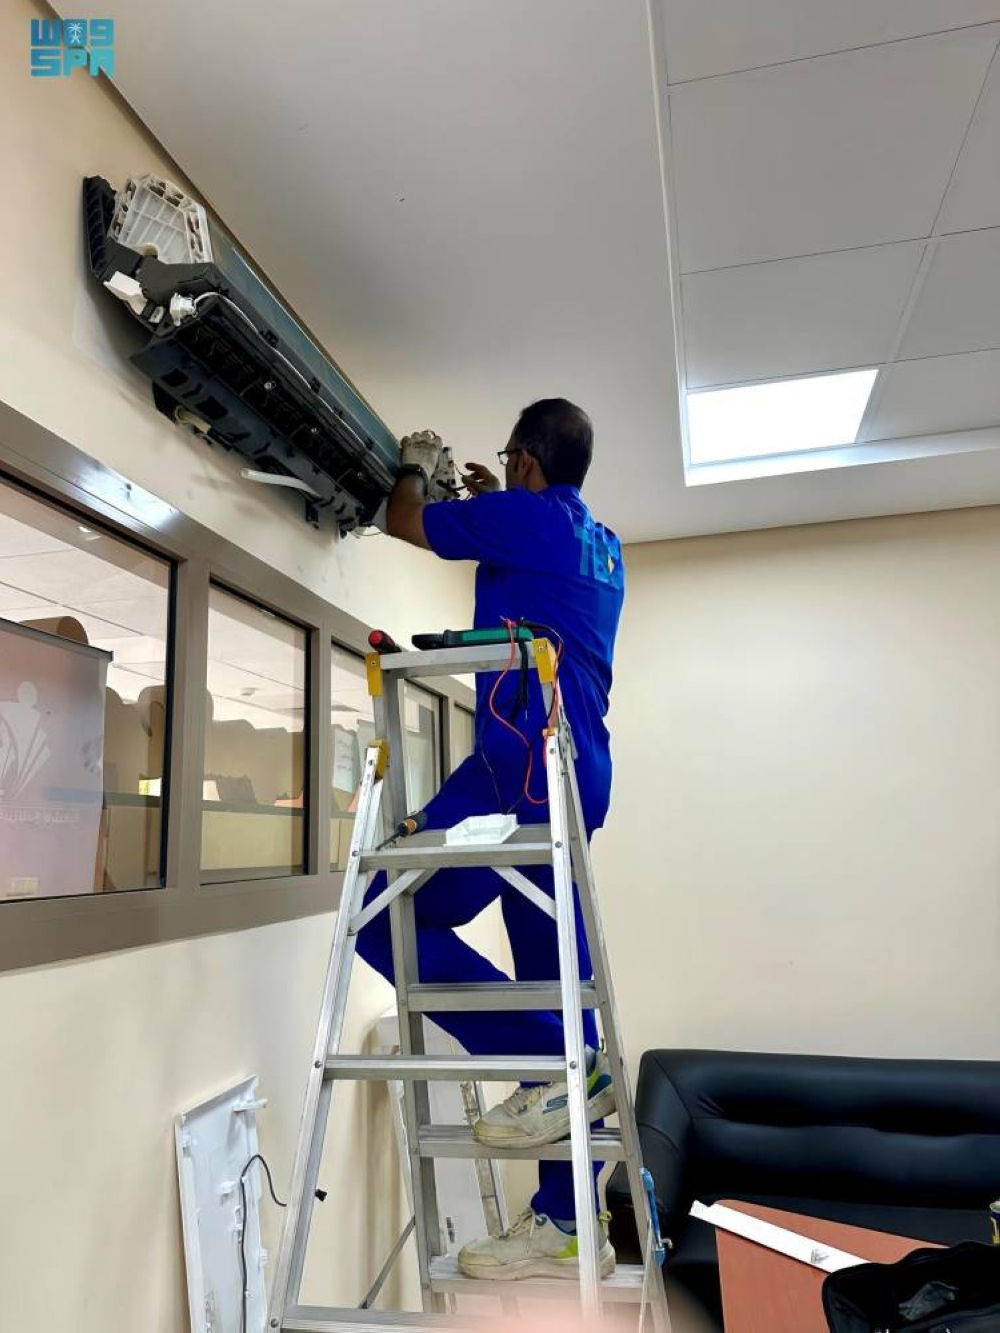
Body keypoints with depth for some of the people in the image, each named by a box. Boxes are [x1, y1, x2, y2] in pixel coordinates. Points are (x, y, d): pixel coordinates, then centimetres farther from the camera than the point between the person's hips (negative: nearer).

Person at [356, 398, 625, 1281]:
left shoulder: (530, 515, -3)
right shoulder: (601, 547, 21)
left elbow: (404, 525, 8)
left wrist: (417, 466, 27)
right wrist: (493, 503, 41)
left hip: (523, 763, -9)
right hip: (576, 770, 10)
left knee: (389, 919, -4)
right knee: (551, 965, 9)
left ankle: (560, 1060, -5)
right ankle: (564, 1227, 17)